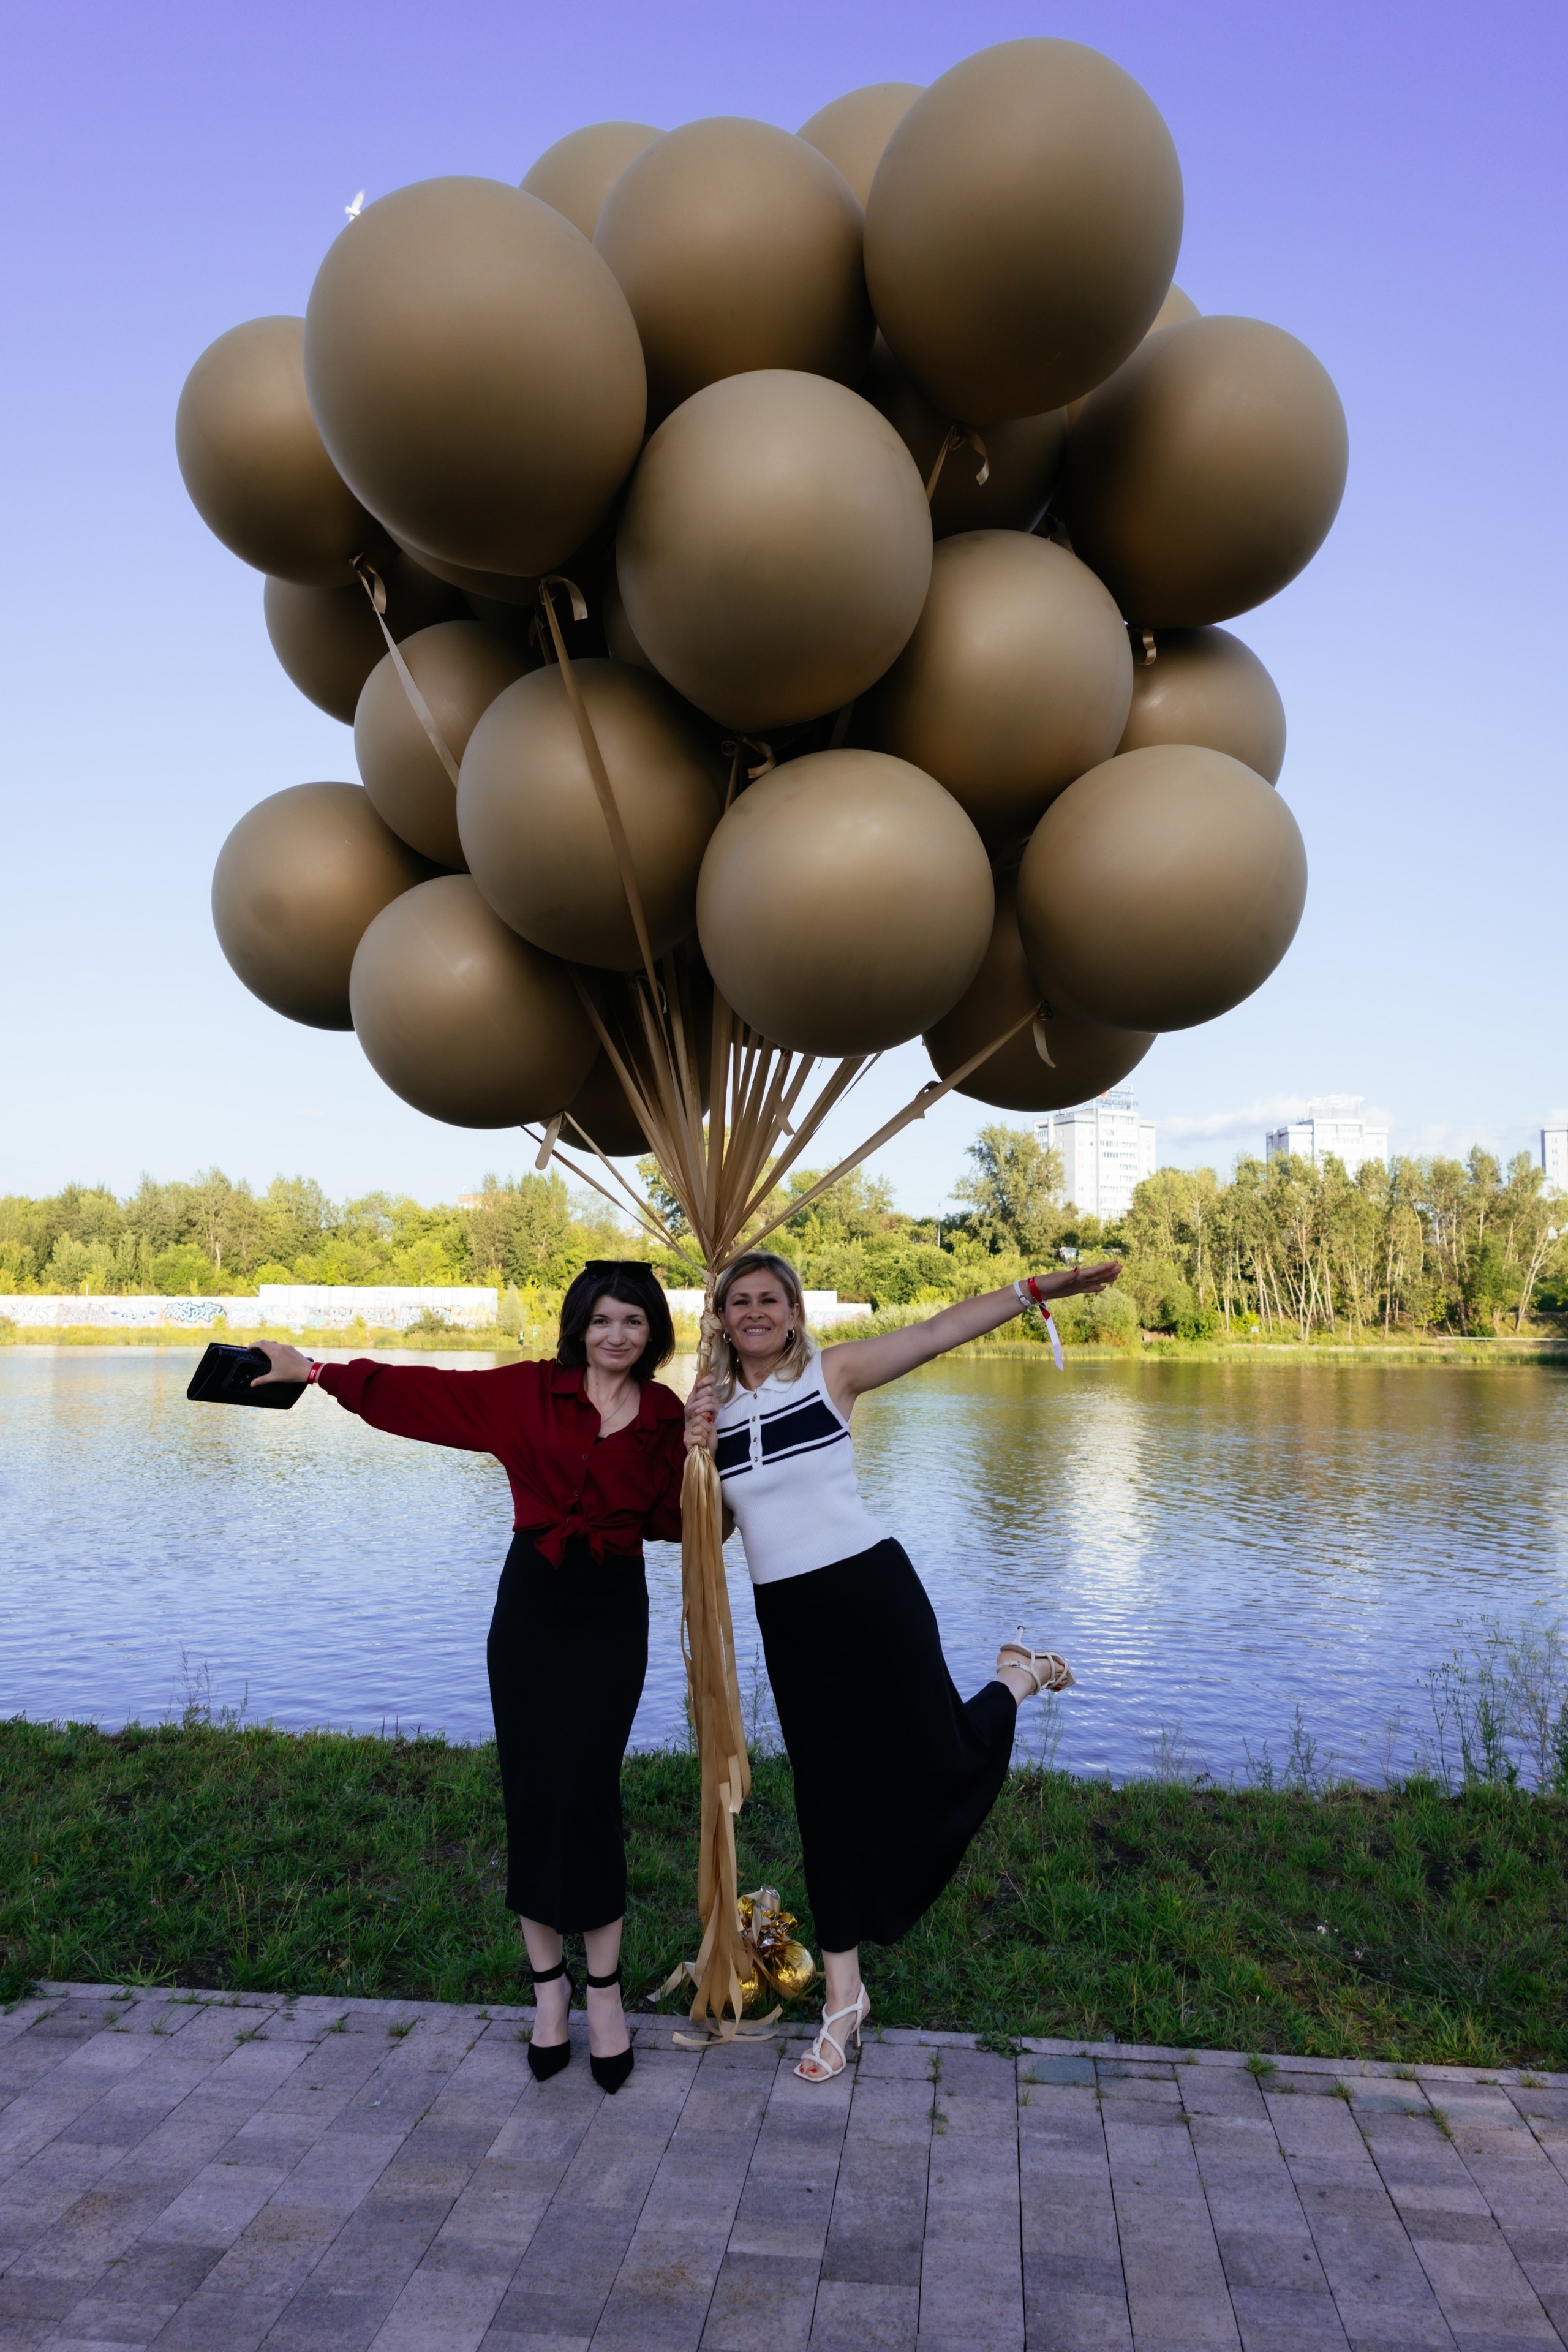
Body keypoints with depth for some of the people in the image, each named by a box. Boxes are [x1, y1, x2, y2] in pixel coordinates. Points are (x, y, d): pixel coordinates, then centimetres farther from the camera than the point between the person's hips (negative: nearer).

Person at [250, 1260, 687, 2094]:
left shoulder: (664, 1416, 2)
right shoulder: (530, 1391, -2)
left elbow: (670, 1518, 8)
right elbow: (420, 1390, 0)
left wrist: (701, 1451, -7)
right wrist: (316, 1371, -2)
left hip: (612, 1612, 0)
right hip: (532, 1602, 1)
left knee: (586, 1793, -5)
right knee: (531, 1791, 5)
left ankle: (605, 1991, 13)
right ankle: (549, 1984, 23)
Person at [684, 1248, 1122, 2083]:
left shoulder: (831, 1373, -6)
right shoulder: (709, 1407, 3)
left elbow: (937, 1331, -15)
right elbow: (708, 1532, 7)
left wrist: (1036, 1288, -23)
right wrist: (694, 1455, -11)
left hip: (868, 1588, -3)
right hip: (787, 1617, 3)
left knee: (940, 1762, 4)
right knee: (829, 1797, 11)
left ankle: (1018, 1676, 36)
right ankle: (843, 1997, 26)